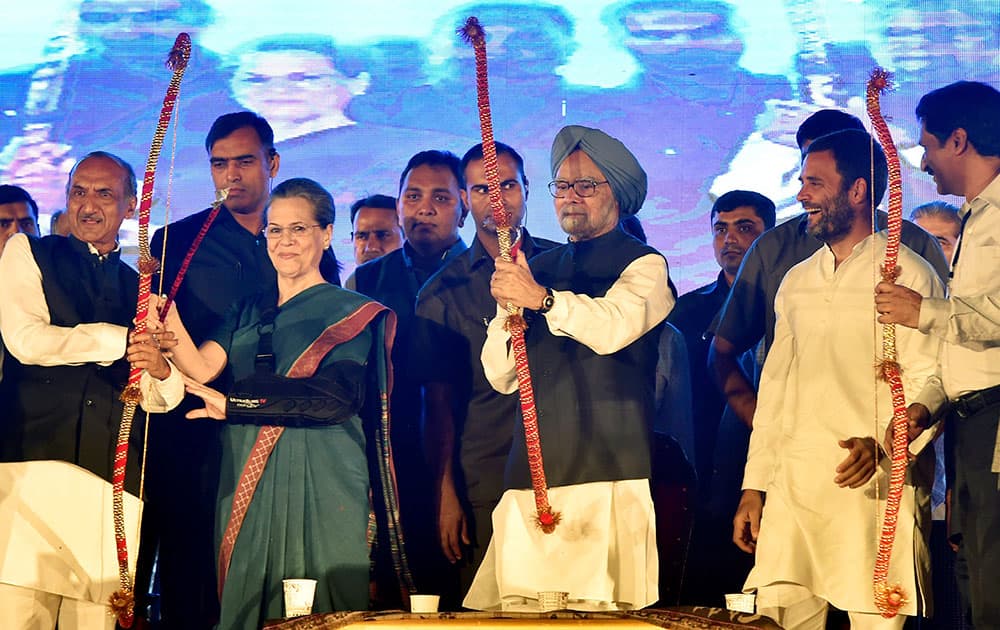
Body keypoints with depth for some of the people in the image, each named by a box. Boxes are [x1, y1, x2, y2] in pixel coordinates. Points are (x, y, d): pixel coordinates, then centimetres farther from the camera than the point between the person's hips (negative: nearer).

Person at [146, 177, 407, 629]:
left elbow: (335, 396, -13)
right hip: (247, 483, 4)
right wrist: (166, 313, -16)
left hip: (320, 484, -4)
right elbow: (200, 369, 1)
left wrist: (234, 404, -17)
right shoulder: (249, 312, 18)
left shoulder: (354, 313, 3)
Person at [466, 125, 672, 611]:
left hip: (608, 477, -4)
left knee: (598, 608, -12)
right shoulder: (537, 268, 19)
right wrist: (507, 307, -3)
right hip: (532, 475, 4)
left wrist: (541, 297, -27)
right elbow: (501, 377, 13)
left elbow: (615, 326, -17)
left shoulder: (643, 265, 5)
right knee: (522, 607, -3)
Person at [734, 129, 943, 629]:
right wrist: (754, 486, 13)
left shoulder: (906, 274, -1)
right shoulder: (796, 282, 19)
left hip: (877, 485, -5)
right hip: (793, 488, 5)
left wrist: (883, 444, -25)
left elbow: (926, 385, -7)